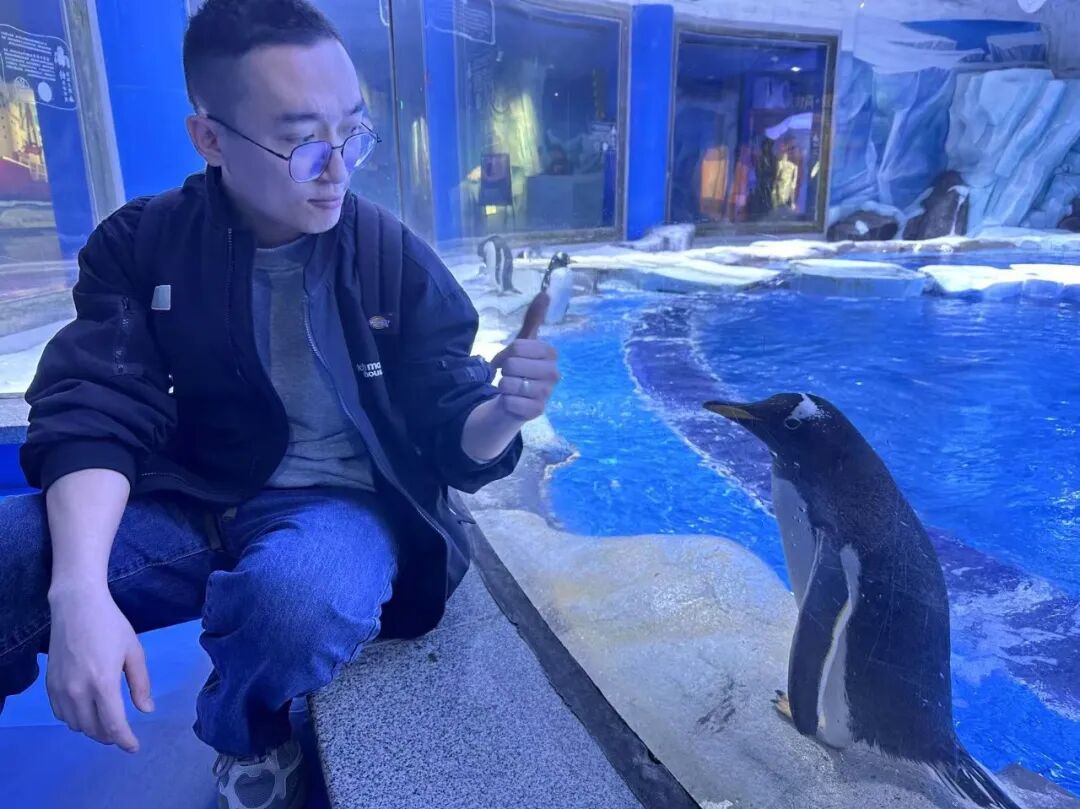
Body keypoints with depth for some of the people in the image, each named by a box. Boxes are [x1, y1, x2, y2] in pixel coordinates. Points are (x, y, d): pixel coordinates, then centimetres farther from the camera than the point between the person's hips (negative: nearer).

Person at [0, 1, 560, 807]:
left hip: (340, 504, -1)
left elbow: (451, 442, -5)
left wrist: (501, 413, -30)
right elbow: (96, 415, -12)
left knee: (300, 598, -37)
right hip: (190, 503, 2)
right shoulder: (141, 245, -2)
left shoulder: (398, 259, -7)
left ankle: (250, 744, 1)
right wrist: (79, 589, -30)